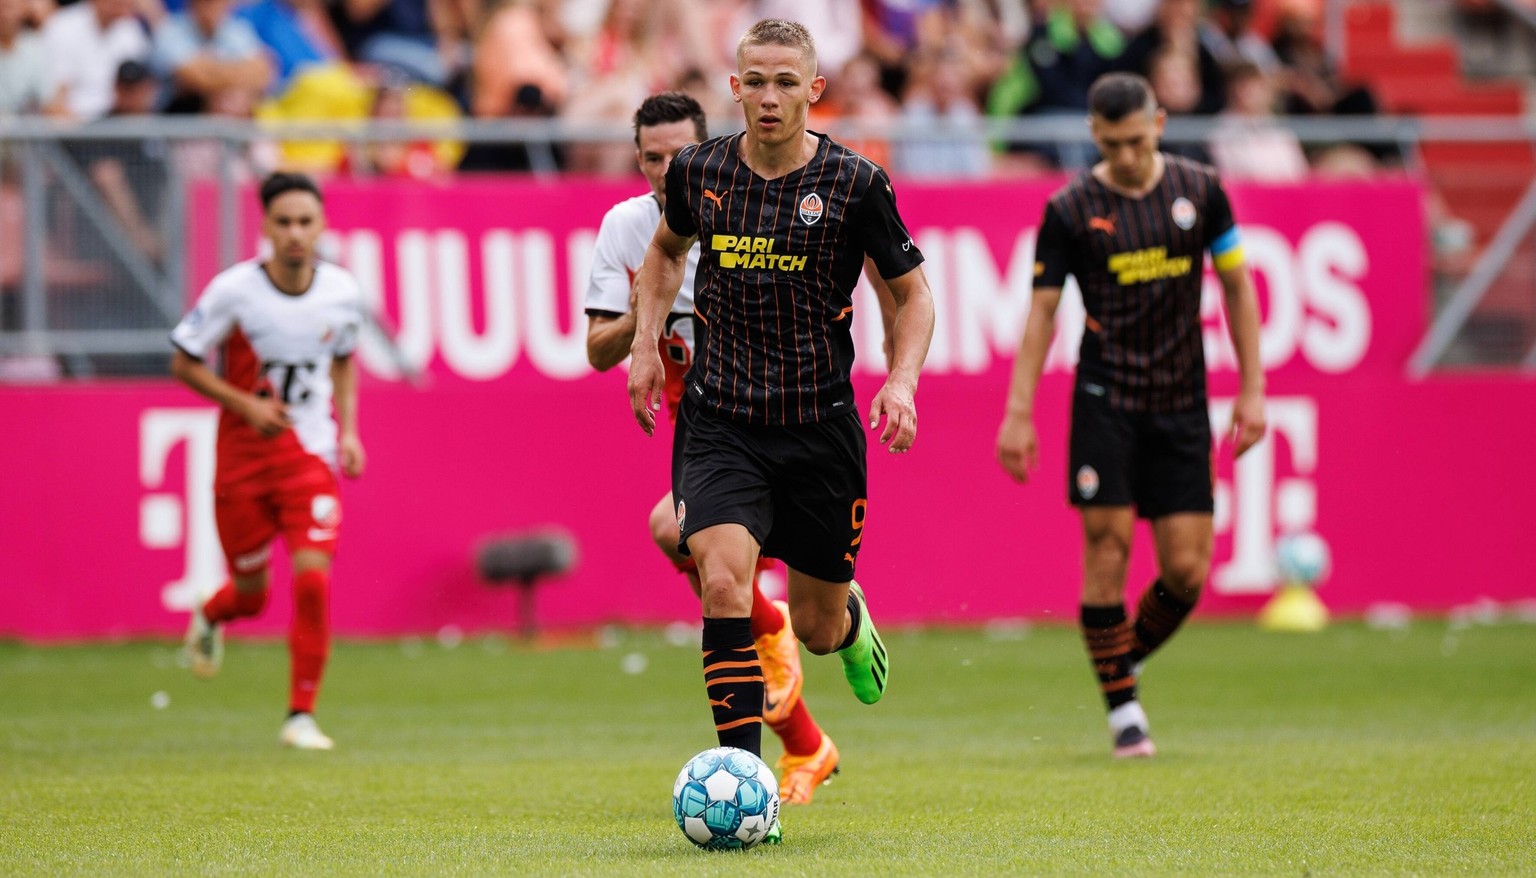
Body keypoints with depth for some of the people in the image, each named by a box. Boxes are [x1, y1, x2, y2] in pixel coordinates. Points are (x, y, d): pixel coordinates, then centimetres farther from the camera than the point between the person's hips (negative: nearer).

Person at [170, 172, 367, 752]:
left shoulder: (342, 292, -5)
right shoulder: (234, 291, -14)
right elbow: (184, 362, -4)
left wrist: (348, 430, 3)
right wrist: (246, 405, -16)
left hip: (311, 456, 1)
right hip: (243, 457, -1)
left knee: (313, 579, -17)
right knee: (251, 593, 10)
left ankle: (301, 716, -6)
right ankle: (210, 617, 50)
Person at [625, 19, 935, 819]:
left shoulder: (854, 183, -8)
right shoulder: (698, 171, -1)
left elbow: (912, 293, 4)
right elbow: (667, 249, 22)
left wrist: (901, 380, -13)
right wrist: (645, 343, 10)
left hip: (819, 426, 0)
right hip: (718, 423, 0)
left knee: (816, 628, 10)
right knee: (723, 579, -24)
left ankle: (851, 621, 51)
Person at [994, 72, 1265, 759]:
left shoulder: (1199, 190, 2)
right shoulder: (1070, 210, -3)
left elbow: (1237, 287, 9)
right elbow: (1041, 310, 0)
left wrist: (1252, 389, 6)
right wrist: (1018, 412, -4)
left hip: (1181, 403, 2)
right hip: (1105, 399, -2)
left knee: (1187, 570, -3)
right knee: (1107, 549, -9)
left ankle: (1128, 659, 24)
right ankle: (1123, 709, 1)